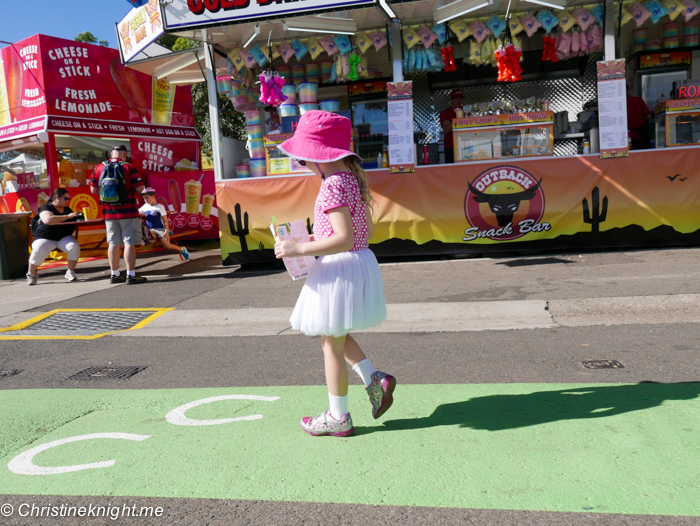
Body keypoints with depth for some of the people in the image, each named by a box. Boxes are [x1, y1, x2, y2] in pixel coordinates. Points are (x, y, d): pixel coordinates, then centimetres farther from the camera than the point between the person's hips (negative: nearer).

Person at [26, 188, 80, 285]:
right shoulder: (47, 208, -5)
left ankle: (70, 272, -11)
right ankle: (31, 274, -6)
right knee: (38, 251, -33)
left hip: (64, 237, 4)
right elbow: (48, 220, -28)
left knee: (75, 247, -29)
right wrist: (68, 216, -27)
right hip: (45, 238, -4)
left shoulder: (67, 209, 15)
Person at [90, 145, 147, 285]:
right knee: (129, 243, -2)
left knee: (114, 244, 12)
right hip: (128, 211, -5)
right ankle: (131, 275, -2)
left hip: (108, 213, 5)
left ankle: (115, 274, 19)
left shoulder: (98, 168, 5)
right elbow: (140, 188, -11)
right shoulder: (128, 168, -8)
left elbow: (93, 190, 9)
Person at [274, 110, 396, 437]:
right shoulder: (352, 179, 9)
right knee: (336, 336, 25)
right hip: (360, 261, 10)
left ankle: (338, 417, 19)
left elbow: (344, 239, -27)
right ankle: (374, 380, 18)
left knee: (331, 344, 5)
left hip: (339, 269, -10)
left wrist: (300, 249, -22)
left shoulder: (332, 186, -20)